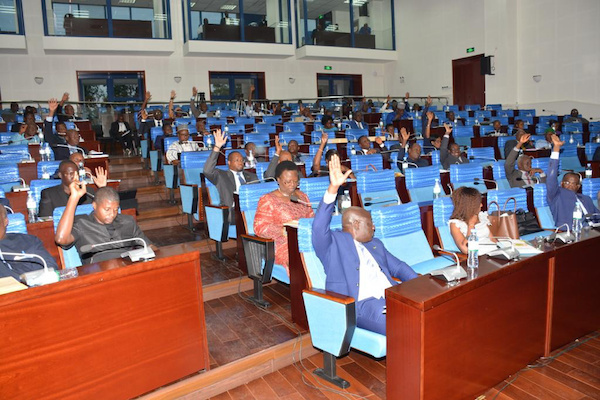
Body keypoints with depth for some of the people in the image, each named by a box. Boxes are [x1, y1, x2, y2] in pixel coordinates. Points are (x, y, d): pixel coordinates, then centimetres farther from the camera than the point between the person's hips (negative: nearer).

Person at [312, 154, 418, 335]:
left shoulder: (376, 244, 28)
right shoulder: (333, 243, 5)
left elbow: (398, 267, 29)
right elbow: (319, 227, -14)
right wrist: (333, 188, -26)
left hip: (394, 297, 7)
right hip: (363, 305, -7)